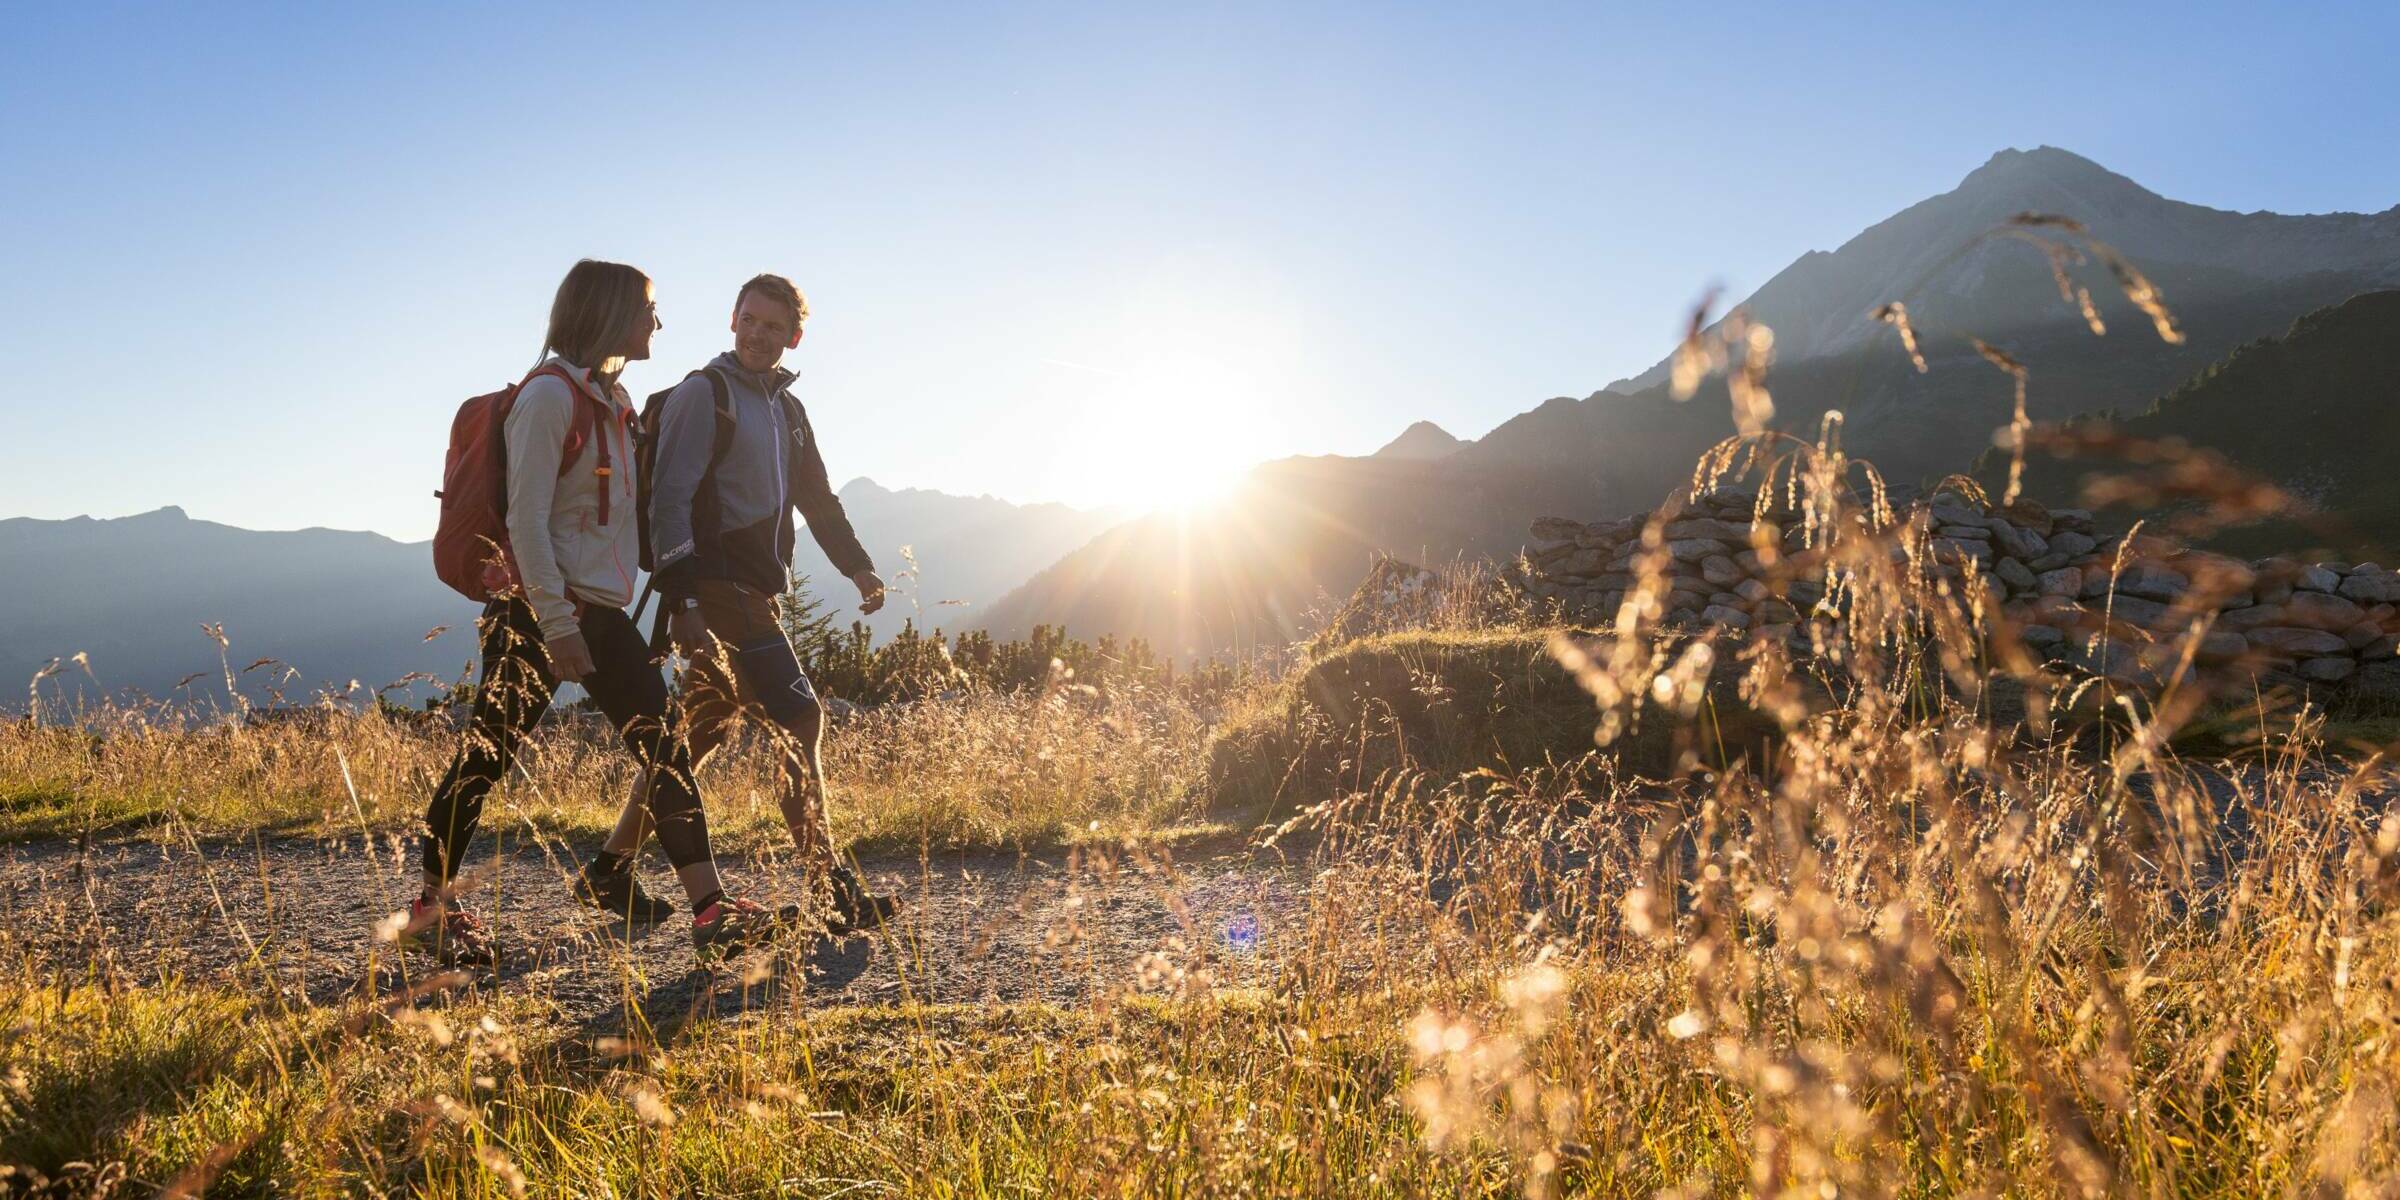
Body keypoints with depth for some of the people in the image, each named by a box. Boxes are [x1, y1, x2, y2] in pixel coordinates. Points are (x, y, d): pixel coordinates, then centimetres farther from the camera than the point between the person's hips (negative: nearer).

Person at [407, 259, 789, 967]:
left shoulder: (612, 399, 15)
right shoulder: (549, 394, -10)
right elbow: (525, 518, -15)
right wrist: (557, 623, -20)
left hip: (601, 610, 8)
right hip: (540, 611, -8)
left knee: (663, 747, 1)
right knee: (487, 755, 1)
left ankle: (709, 906, 2)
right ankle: (431, 905, 18)